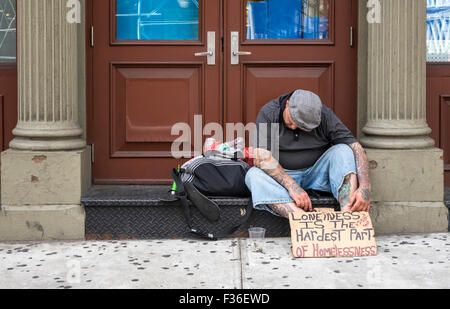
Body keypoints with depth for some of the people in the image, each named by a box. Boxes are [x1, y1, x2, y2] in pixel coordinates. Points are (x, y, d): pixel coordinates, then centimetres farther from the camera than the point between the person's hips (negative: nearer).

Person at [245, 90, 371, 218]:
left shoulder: (324, 115, -10)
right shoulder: (268, 114, -13)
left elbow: (356, 148, -15)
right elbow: (261, 157, -23)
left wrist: (364, 188, -31)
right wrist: (292, 186, -34)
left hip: (317, 173, 1)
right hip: (283, 176, -1)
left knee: (343, 150, -24)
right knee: (253, 175, -31)